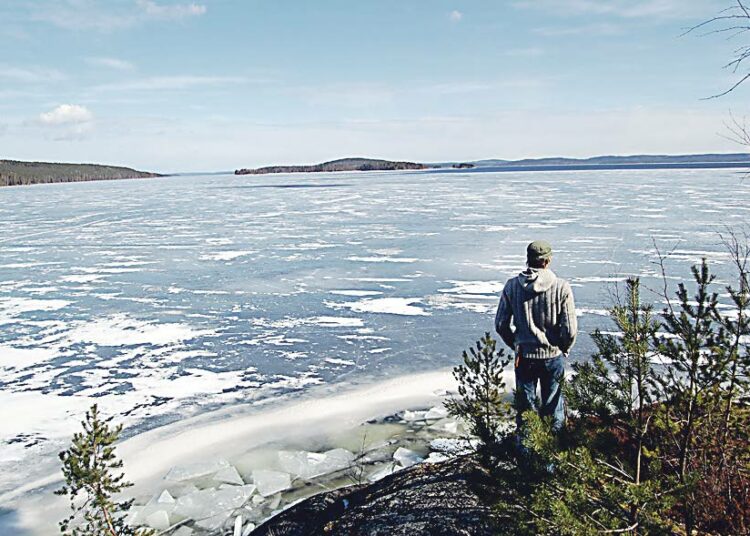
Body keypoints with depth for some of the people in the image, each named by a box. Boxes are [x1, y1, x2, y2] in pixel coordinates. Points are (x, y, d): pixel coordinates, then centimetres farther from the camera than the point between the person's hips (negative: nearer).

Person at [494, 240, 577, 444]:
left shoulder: (512, 285, -7)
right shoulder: (561, 287, -14)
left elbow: (501, 324, -3)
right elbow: (570, 329, -12)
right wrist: (564, 348, 8)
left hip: (523, 356, 2)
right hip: (552, 356, -1)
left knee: (525, 404, 15)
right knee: (553, 405, 14)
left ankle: (524, 446, 24)